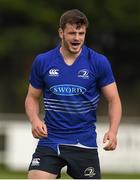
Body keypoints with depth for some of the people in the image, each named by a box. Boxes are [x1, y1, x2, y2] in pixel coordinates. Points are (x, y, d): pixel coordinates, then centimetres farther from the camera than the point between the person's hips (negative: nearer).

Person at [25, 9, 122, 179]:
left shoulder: (99, 62, -3)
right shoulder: (42, 61, 1)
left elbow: (113, 99, 0)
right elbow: (32, 97, 12)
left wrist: (113, 131, -17)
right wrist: (35, 120, -9)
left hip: (84, 144, -1)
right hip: (50, 141, 1)